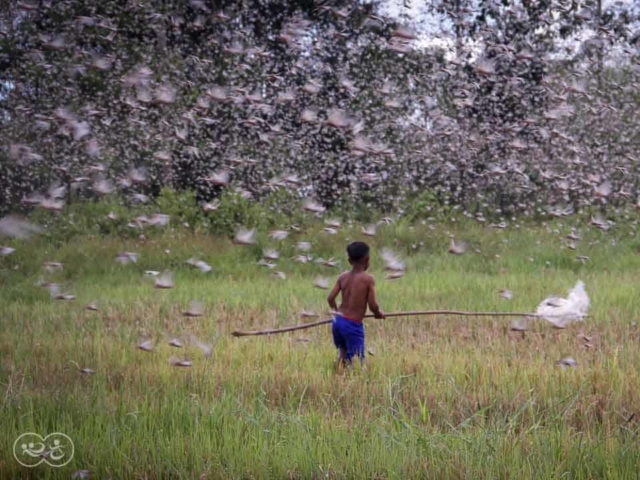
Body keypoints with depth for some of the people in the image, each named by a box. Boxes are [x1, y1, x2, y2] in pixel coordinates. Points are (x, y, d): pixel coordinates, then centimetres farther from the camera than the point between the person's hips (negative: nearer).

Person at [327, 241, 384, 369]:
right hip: (353, 325, -6)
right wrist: (378, 313, 10)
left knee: (343, 350, 27)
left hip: (338, 320, 6)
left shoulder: (343, 277, 4)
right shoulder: (368, 279, -10)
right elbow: (373, 305, -12)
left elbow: (330, 298, 4)